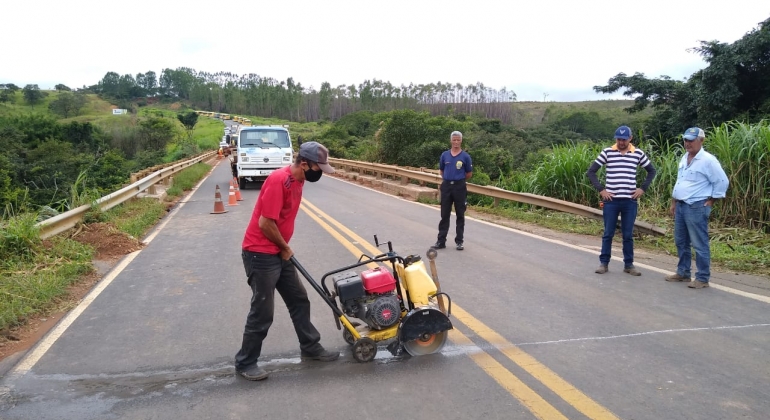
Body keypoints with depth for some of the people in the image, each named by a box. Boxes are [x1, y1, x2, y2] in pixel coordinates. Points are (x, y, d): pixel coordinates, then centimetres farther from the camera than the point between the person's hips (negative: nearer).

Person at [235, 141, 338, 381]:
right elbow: (265, 223, -24)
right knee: (262, 312, -1)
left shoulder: (298, 181, 7)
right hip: (260, 254, -10)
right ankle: (245, 363, 15)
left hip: (278, 253, 10)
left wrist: (284, 249, 15)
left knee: (299, 300, 16)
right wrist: (286, 248, -10)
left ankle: (310, 348, 30)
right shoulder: (278, 180, -23)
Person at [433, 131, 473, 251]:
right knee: (444, 215, 4)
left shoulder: (465, 156, -2)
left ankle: (459, 241, 12)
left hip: (459, 187, -2)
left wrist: (458, 179, 11)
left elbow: (469, 174, 5)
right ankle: (441, 241, 8)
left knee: (460, 215, 4)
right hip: (446, 186, 2)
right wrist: (449, 179, 11)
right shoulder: (444, 155, 5)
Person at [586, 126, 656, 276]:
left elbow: (651, 171, 15)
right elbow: (591, 171, 0)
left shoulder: (638, 153, 3)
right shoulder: (607, 152, -2)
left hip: (630, 201, 1)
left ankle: (628, 264, 17)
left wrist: (643, 188, 5)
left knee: (628, 235, 8)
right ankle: (604, 263, 14)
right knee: (608, 234, 5)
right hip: (611, 200, -1)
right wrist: (601, 189, -6)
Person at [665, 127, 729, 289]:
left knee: (699, 244, -3)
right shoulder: (684, 158, 13)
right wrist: (673, 203, 19)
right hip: (681, 206, 9)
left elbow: (722, 182, -10)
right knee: (681, 242, 15)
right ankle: (683, 273, 26)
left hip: (696, 207, -9)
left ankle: (702, 278, 3)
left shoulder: (708, 160, -12)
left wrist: (710, 202, -8)